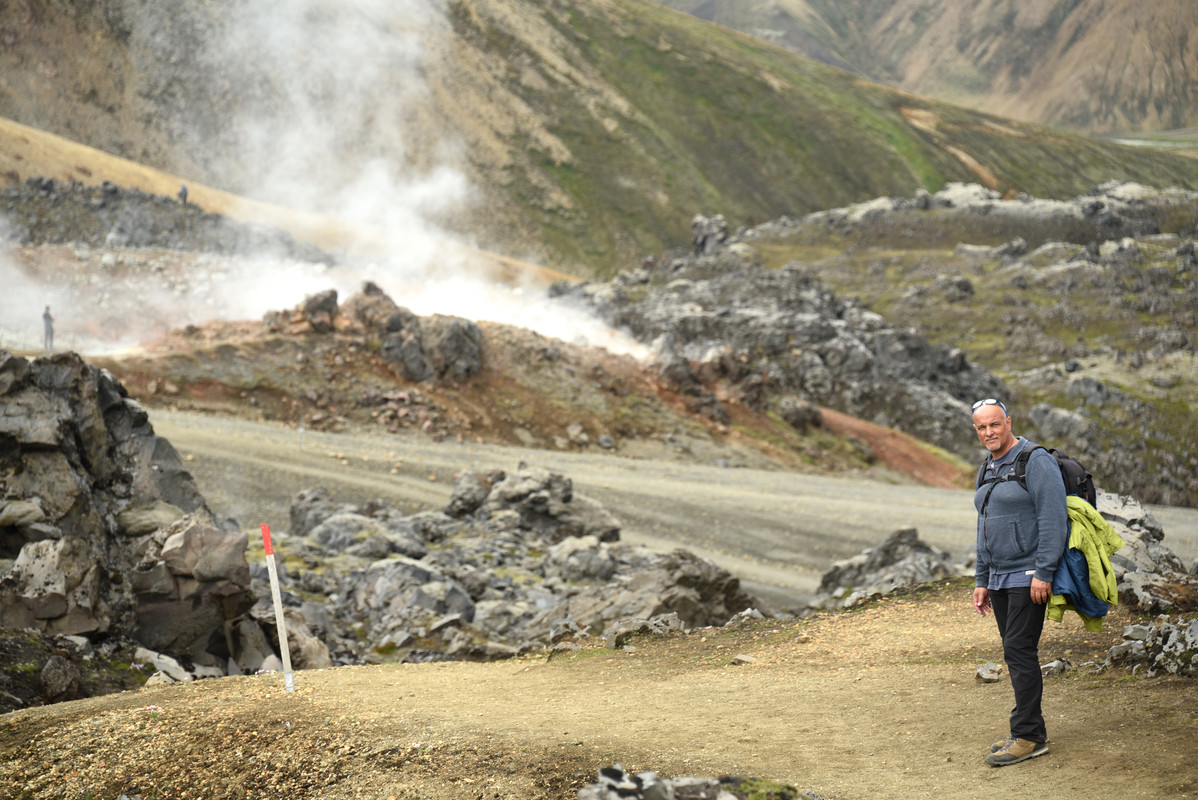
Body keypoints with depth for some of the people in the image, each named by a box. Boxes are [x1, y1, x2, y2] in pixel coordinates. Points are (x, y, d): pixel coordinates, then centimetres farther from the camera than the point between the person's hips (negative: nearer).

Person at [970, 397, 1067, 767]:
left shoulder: (1036, 461, -11)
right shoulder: (988, 469, 16)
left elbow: (1053, 519, -17)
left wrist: (1043, 573, -22)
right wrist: (982, 581, 19)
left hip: (1029, 577, -8)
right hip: (1000, 578, 8)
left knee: (1019, 650, -11)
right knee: (1016, 653, 10)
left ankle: (1029, 736, -6)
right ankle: (1028, 730, 16)